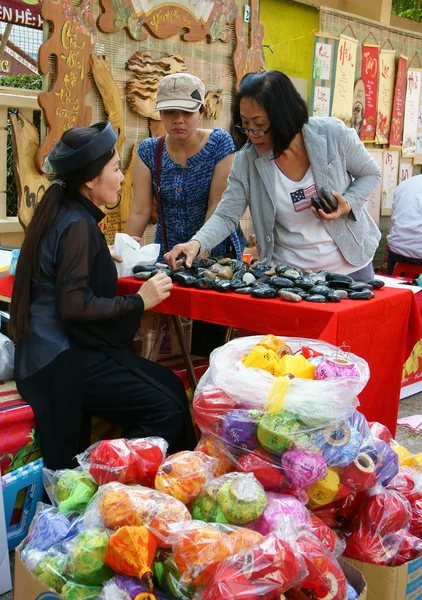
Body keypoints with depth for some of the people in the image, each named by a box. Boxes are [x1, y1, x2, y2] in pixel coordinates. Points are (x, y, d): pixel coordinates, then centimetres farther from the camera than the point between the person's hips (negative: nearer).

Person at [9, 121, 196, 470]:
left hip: (61, 348, 10)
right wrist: (139, 302, -15)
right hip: (63, 361, -10)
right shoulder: (77, 225, -17)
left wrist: (105, 256, 36)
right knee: (167, 411, -14)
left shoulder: (65, 213, 12)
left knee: (171, 387, 6)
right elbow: (74, 305, -23)